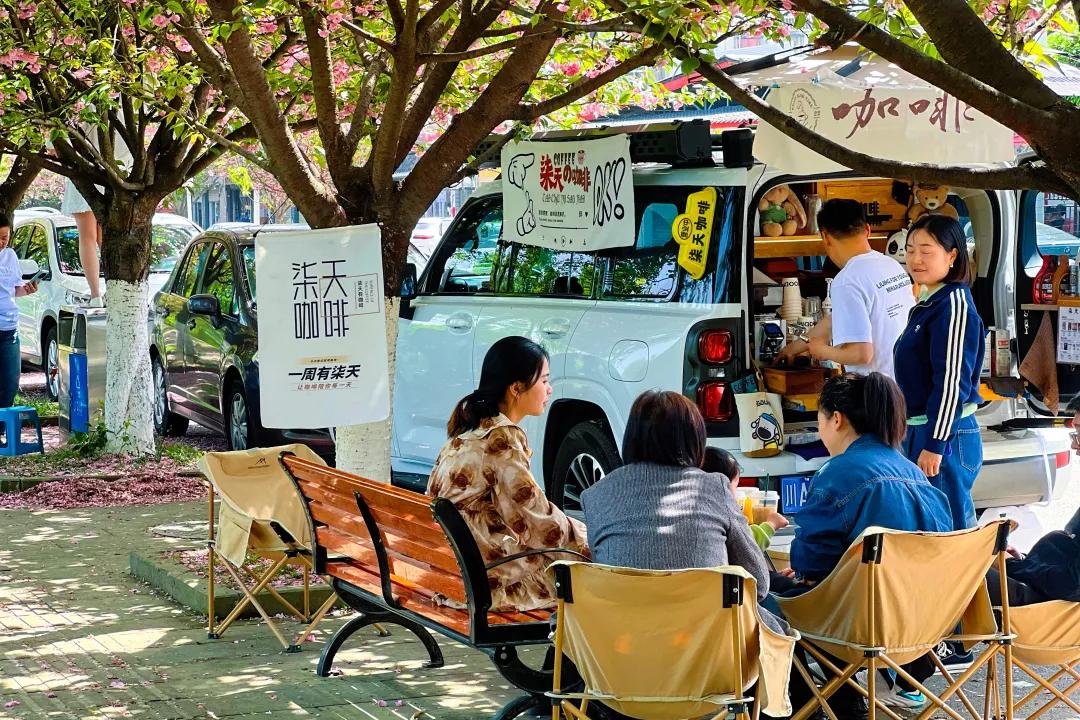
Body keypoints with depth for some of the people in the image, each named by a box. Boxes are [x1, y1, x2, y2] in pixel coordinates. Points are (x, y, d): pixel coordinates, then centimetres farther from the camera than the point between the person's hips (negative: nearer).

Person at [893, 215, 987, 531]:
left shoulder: (954, 304, -15)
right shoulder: (927, 304, 15)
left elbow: (952, 381, -20)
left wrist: (935, 445, -21)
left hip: (944, 435, -10)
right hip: (920, 432, 10)